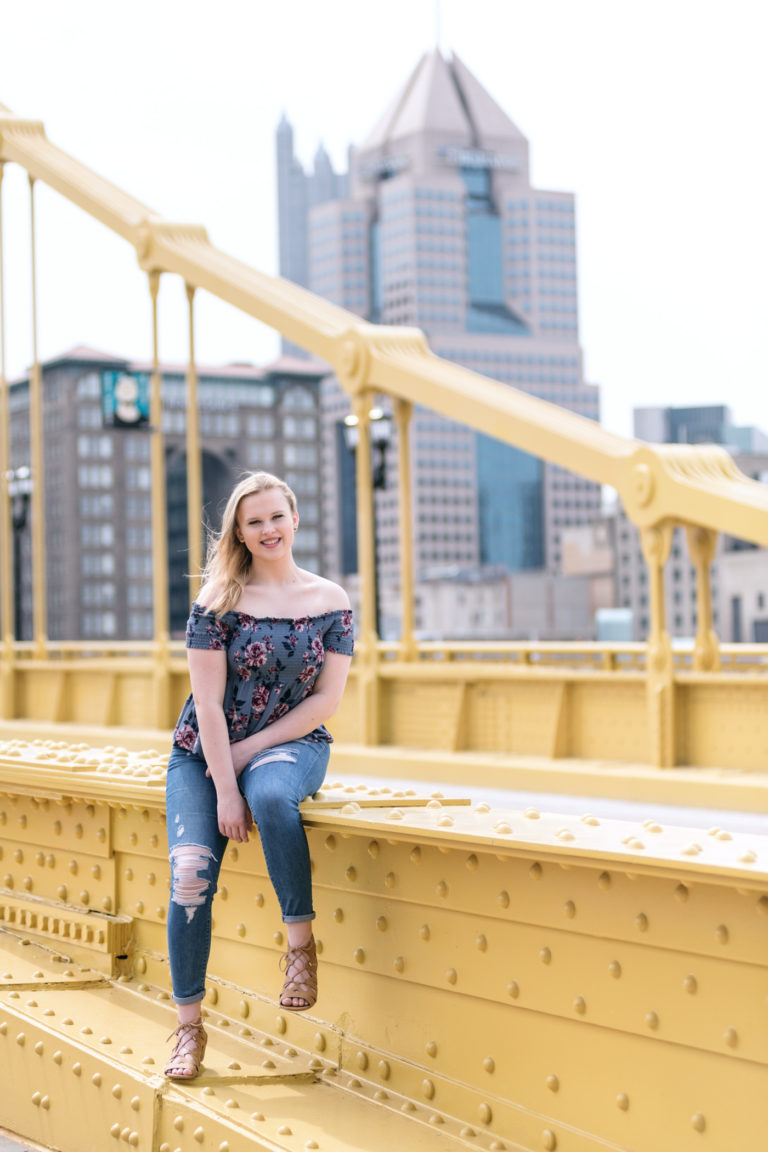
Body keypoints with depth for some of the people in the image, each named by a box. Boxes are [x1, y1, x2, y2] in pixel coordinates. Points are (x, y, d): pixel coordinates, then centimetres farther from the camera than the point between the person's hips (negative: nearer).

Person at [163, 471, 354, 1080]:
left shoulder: (330, 601, 0)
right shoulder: (218, 601, -4)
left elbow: (327, 699, -3)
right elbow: (208, 700, -9)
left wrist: (253, 748, -11)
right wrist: (225, 791, -16)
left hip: (292, 745, -1)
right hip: (204, 753, 1)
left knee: (270, 794, -38)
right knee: (190, 876, -17)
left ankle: (301, 940, -24)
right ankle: (189, 1027, -4)